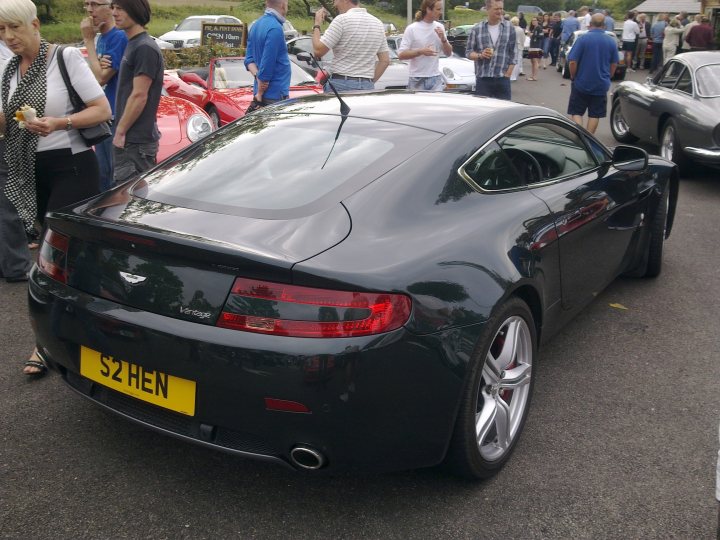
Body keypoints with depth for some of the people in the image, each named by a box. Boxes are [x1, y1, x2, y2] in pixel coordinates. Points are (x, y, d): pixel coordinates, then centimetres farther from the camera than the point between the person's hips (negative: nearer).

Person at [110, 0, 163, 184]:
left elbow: (139, 96, -19)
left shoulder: (145, 48, -14)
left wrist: (120, 131, -16)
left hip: (136, 141, -10)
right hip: (132, 138, 10)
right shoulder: (132, 44, 16)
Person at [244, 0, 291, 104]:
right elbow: (267, 64, -20)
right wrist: (260, 93, -11)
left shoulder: (256, 25, 12)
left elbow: (249, 59, 12)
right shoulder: (275, 29, -17)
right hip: (276, 94, -9)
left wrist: (257, 76, -4)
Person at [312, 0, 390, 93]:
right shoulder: (377, 23, 13)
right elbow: (385, 61, 12)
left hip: (342, 85, -6)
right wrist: (370, 81, 15)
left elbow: (318, 50, -8)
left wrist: (317, 24, 5)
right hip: (368, 86, 6)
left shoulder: (342, 19, -8)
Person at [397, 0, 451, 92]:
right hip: (417, 80, -4)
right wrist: (421, 51, -20)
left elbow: (448, 53, 12)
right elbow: (401, 55, -10)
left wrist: (443, 39, -6)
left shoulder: (439, 27, 8)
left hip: (435, 78, 4)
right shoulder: (412, 29, -6)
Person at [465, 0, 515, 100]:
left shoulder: (509, 28, 6)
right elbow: (468, 52, 8)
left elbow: (513, 54, 6)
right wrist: (480, 55, -13)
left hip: (503, 80, 1)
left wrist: (507, 75, -3)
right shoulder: (477, 29, 4)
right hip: (482, 79, 0)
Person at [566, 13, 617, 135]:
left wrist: (573, 77, 1)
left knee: (576, 112, 6)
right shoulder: (611, 41, 1)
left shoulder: (583, 38, -11)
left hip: (581, 83, -3)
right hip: (601, 85, 3)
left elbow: (572, 61, -14)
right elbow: (614, 65, 8)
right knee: (594, 115, 11)